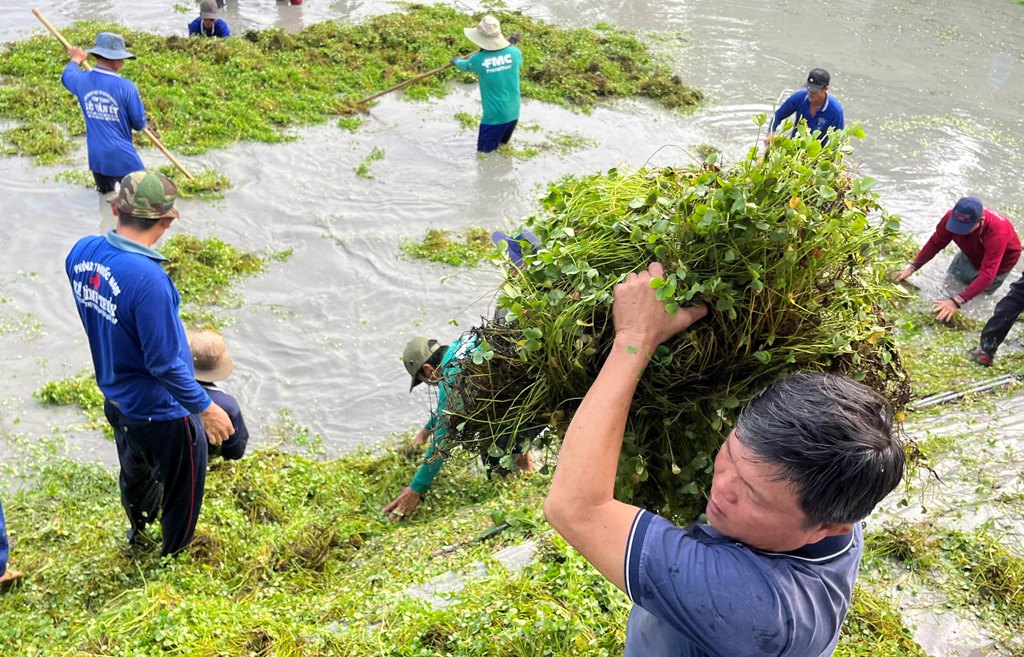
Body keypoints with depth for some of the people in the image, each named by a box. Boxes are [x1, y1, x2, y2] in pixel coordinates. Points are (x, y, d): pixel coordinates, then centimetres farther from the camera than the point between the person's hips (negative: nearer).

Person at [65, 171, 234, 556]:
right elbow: (165, 364, -28)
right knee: (182, 490, 20)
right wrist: (205, 408, -16)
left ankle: (138, 532, 60)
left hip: (115, 398, 8)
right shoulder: (147, 279, -36)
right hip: (161, 413, -8)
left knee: (135, 474, 34)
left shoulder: (81, 252, -11)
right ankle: (176, 555, 43)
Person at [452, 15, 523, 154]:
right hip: (513, 113, 5)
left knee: (484, 153, 5)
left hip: (493, 116, -5)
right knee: (502, 145, 27)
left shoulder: (478, 60, -15)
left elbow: (463, 65, 10)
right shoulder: (514, 52, -9)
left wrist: (456, 61, 35)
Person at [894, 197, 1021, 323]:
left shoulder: (997, 232, -47)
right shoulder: (952, 217, -34)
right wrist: (912, 267, -28)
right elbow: (935, 243, -19)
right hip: (971, 253, 4)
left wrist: (956, 302, -59)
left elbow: (986, 275, -50)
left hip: (1001, 260, -4)